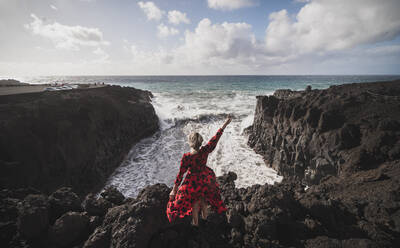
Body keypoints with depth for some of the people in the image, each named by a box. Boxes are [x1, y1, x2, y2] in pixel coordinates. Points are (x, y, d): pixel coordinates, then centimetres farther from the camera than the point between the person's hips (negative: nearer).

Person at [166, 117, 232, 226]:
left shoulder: (186, 157, -33)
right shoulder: (205, 151, -26)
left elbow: (180, 174, -23)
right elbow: (215, 138, -16)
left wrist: (174, 190, -10)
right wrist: (225, 125, -6)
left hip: (193, 181, -3)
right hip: (205, 178, 3)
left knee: (194, 201, 25)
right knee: (204, 196, 32)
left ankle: (195, 221, 47)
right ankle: (205, 214, 56)